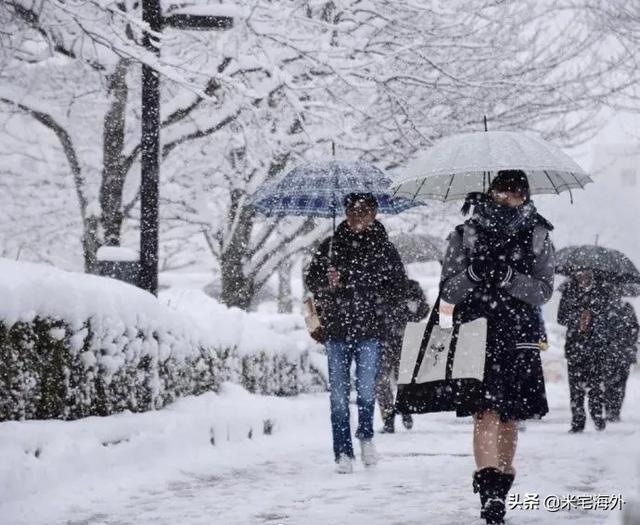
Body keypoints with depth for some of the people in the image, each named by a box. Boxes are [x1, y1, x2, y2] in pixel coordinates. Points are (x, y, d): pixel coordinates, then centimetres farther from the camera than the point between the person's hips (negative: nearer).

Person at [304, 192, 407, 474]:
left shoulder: (384, 248, 6)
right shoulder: (331, 246, 9)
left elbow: (398, 285, 9)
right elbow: (311, 280, 11)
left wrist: (379, 307, -4)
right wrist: (328, 284, -10)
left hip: (370, 331, -1)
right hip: (336, 329, 1)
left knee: (366, 389, -10)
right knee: (338, 393, 0)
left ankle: (366, 436, 17)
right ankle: (343, 453, 7)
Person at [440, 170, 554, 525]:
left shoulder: (537, 237, 7)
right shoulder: (465, 235, 6)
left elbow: (543, 290, -2)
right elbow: (447, 290, 2)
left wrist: (508, 277, -18)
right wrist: (473, 273, -17)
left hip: (519, 338, 2)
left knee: (509, 418, 8)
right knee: (485, 413, -14)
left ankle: (500, 491, 22)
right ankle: (490, 495, -22)